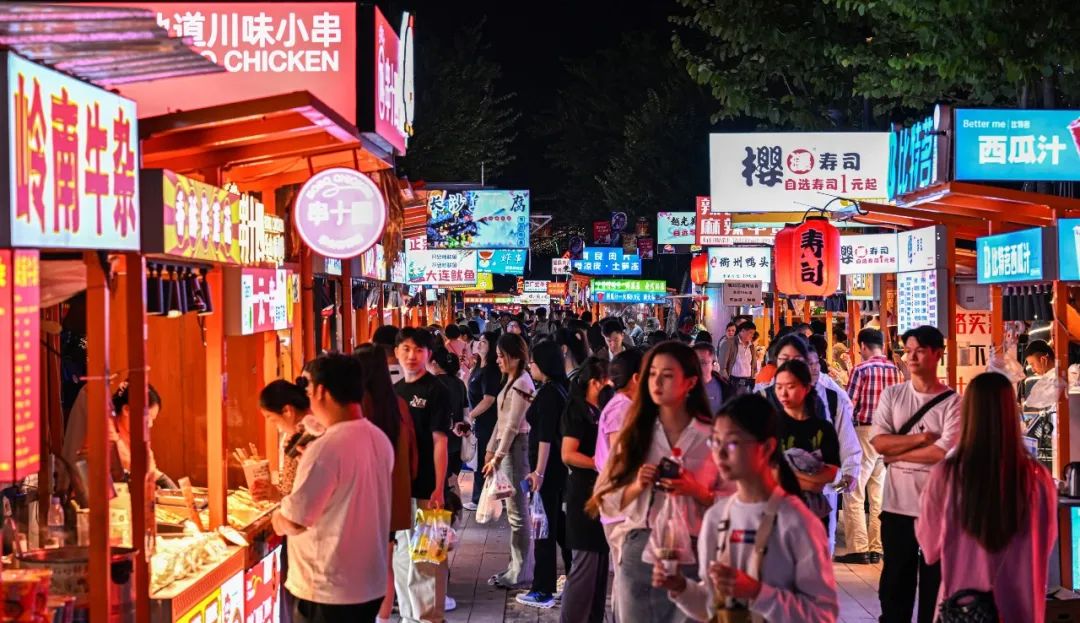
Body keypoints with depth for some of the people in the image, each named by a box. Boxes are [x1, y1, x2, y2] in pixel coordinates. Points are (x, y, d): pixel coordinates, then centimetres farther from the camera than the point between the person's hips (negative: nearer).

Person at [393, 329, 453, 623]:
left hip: (425, 488, -7)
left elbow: (440, 442, -11)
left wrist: (438, 489, -15)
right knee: (400, 555, 13)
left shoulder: (435, 391, -7)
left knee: (426, 558, -3)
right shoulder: (394, 390, 12)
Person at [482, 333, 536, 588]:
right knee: (515, 510, 13)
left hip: (516, 447, -10)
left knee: (518, 511, -4)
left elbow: (513, 425, -18)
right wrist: (491, 449, 19)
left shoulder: (522, 384, -15)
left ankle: (521, 573, 1)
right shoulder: (510, 381, 15)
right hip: (505, 447, 10)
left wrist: (498, 457, -17)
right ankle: (518, 566, 19)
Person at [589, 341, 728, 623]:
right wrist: (636, 487, -12)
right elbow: (606, 500, 5)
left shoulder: (713, 436, -1)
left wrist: (695, 491, -16)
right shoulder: (635, 433, 6)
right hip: (637, 551, 2)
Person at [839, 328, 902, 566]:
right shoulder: (894, 369, 5)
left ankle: (858, 549, -4)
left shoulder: (862, 369, -10)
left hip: (865, 431, -6)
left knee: (853, 493, -1)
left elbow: (849, 405, -8)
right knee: (879, 494, 10)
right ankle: (876, 548, 13)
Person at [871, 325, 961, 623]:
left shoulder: (952, 402, -5)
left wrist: (896, 454, -10)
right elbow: (878, 442, -5)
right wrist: (922, 437, -12)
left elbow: (944, 453, -16)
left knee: (935, 581, 8)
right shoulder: (892, 395, 5)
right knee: (896, 579, 11)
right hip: (897, 503, 3)